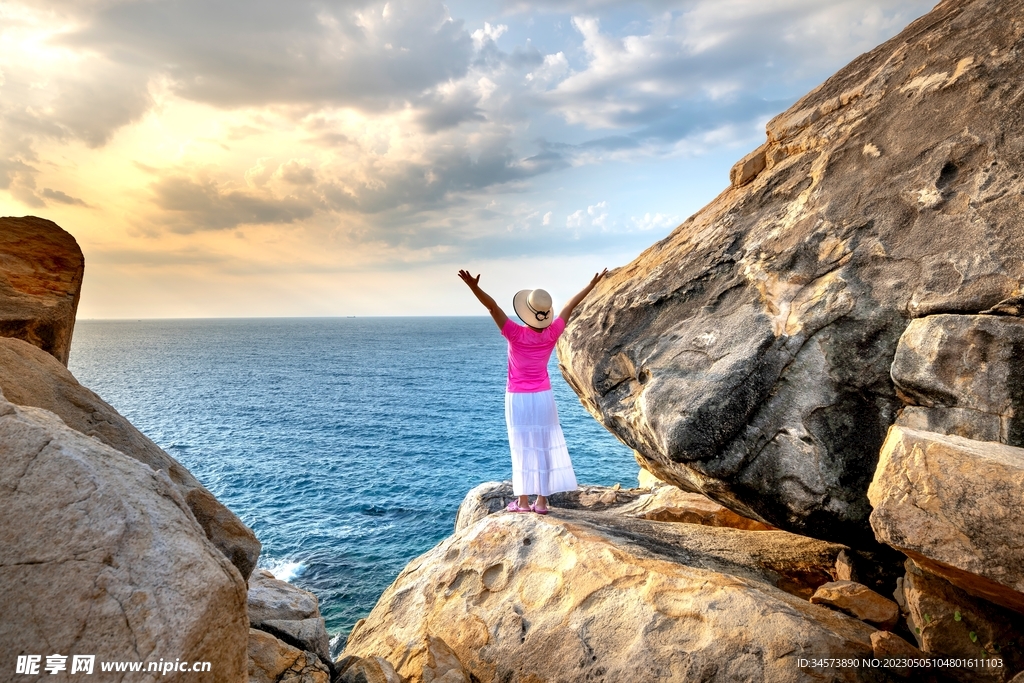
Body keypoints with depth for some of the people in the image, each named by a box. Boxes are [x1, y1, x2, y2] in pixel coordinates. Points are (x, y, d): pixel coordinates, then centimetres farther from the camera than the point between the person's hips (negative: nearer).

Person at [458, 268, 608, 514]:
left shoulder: (516, 334, -18)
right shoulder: (552, 333, -8)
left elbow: (493, 308, -26)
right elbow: (570, 306, 2)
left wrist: (474, 287, -32)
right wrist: (592, 284, 12)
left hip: (518, 399, -2)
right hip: (543, 397, 3)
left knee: (523, 449, 4)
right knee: (544, 448, 8)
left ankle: (523, 501, 8)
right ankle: (542, 501, 12)